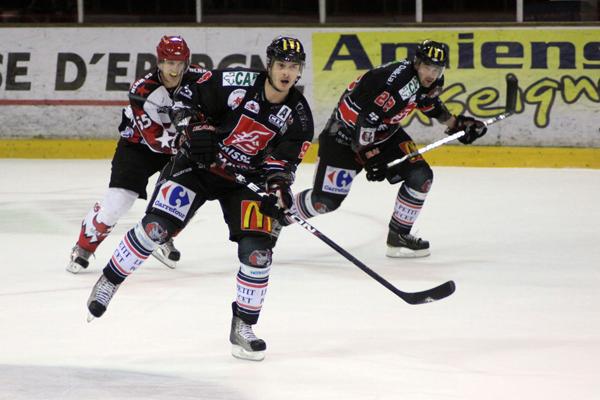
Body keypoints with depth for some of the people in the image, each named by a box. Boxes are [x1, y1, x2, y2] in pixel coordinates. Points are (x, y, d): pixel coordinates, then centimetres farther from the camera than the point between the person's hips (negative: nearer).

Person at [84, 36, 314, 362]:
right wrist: (196, 128, -21)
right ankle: (109, 282, 7)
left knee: (257, 249, -12)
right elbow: (186, 97, -7)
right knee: (155, 227, -15)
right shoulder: (235, 83, -18)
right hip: (200, 164, -2)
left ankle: (243, 328, 4)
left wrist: (278, 186, -26)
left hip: (247, 179, 2)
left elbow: (283, 161, -7)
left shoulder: (298, 116, -10)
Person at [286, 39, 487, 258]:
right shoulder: (394, 81, -34)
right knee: (326, 200, -11)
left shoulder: (434, 81, -6)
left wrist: (454, 123, 15)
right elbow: (366, 119, -31)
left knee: (420, 176, -6)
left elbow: (429, 102, 18)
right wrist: (369, 157, -26)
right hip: (346, 132, -8)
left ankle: (398, 236, 8)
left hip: (384, 132, 8)